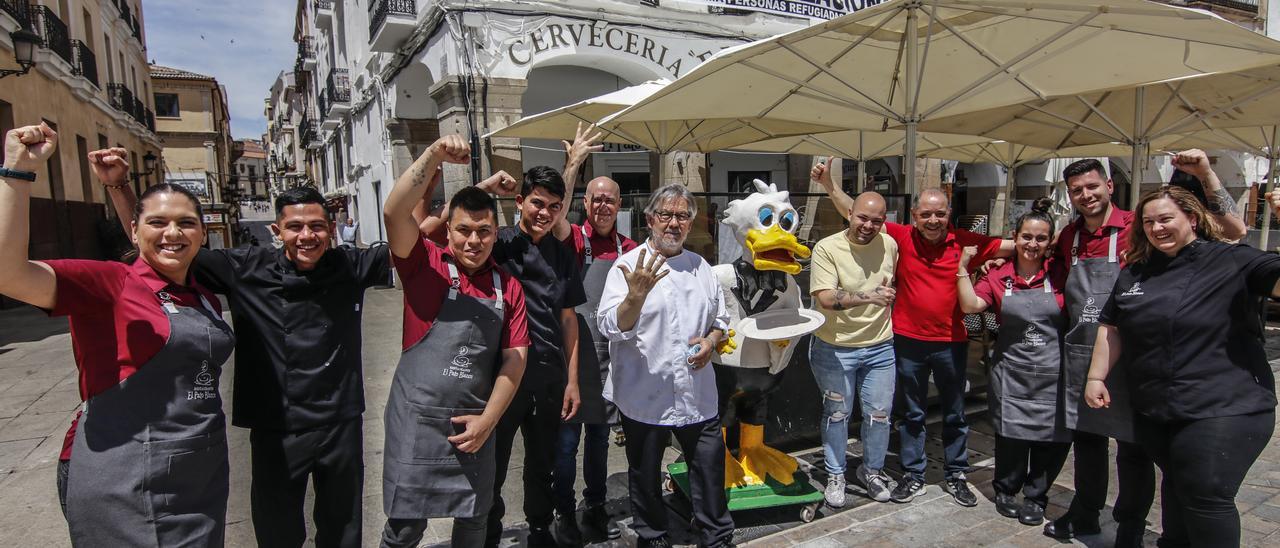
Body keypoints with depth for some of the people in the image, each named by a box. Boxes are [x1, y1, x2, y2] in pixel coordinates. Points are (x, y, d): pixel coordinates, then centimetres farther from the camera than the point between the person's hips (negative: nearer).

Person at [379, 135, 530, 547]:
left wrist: (488, 419, -5)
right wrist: (435, 156, -28)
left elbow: (515, 357, 1)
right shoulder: (424, 263, -4)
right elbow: (394, 211, -22)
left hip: (477, 423, 3)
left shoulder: (508, 286, 3)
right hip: (417, 420, -3)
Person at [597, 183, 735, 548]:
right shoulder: (629, 265, -8)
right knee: (645, 478, 14)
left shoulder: (701, 267, 8)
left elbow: (720, 320, 18)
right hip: (644, 397, -3)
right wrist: (636, 295, -35)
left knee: (710, 474, 13)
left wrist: (711, 341, -4)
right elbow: (611, 327, -18)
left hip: (697, 396, 4)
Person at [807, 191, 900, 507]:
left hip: (879, 347, 4)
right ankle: (835, 475, 30)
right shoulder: (827, 248, -16)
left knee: (879, 414, 13)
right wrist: (869, 296, -36)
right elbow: (825, 299, -27)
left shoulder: (889, 245, 0)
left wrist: (887, 306, 9)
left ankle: (872, 470, 37)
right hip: (836, 348, -4)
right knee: (837, 413, 11)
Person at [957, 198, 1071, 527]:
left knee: (1052, 438, 7)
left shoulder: (1059, 276, 1)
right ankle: (1006, 491, 29)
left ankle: (1036, 497, 29)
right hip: (1012, 374, 0)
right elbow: (970, 305, -10)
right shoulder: (998, 278, 1)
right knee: (1011, 436, 5)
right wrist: (963, 266, -8)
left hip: (1052, 375, 1)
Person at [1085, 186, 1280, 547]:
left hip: (1225, 409, -5)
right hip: (1156, 410, 5)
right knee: (1176, 487, 19)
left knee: (1207, 497, -5)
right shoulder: (1134, 273, 10)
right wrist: (1096, 377, 9)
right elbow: (1111, 328, 14)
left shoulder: (1232, 261, -4)